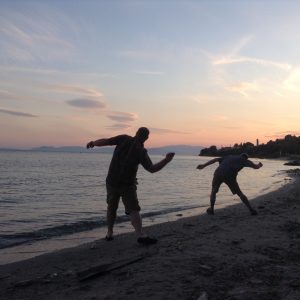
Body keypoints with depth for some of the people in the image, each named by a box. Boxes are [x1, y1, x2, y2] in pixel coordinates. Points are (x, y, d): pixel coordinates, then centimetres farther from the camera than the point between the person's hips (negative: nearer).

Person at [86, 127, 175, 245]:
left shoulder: (124, 139, -3)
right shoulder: (141, 151, -10)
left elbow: (105, 141, -6)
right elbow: (152, 169, -17)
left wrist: (93, 142, 12)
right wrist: (166, 160, -10)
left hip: (111, 181, 4)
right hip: (127, 184, -3)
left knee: (111, 207, 19)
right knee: (133, 210, -5)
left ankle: (109, 234, 23)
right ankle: (140, 235, -19)